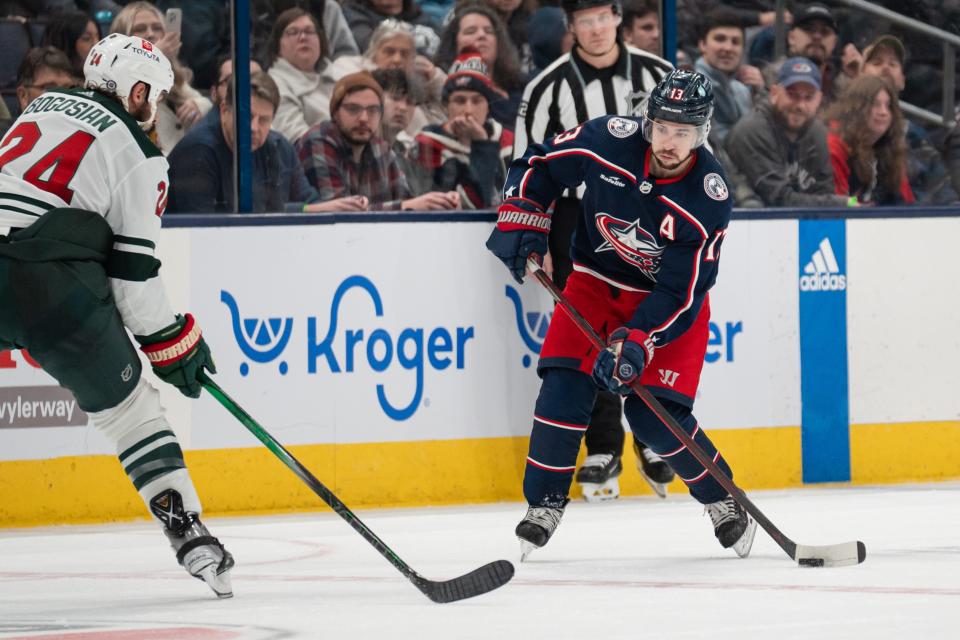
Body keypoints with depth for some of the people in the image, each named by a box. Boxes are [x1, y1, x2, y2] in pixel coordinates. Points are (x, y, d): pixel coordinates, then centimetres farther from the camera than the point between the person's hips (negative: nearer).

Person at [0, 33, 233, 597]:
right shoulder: (138, 155, 6)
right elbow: (134, 268, 1)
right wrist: (171, 341, 13)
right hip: (54, 285, -4)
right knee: (130, 408, 9)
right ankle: (189, 535, 4)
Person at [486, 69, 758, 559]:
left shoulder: (709, 198, -27)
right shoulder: (609, 141, -22)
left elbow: (681, 293, -25)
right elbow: (537, 165, -3)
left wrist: (635, 342, -33)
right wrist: (519, 220, -13)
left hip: (671, 300, -2)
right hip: (596, 279, 3)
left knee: (652, 412, -12)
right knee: (565, 384, -15)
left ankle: (720, 499, 12)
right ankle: (543, 504, 0)